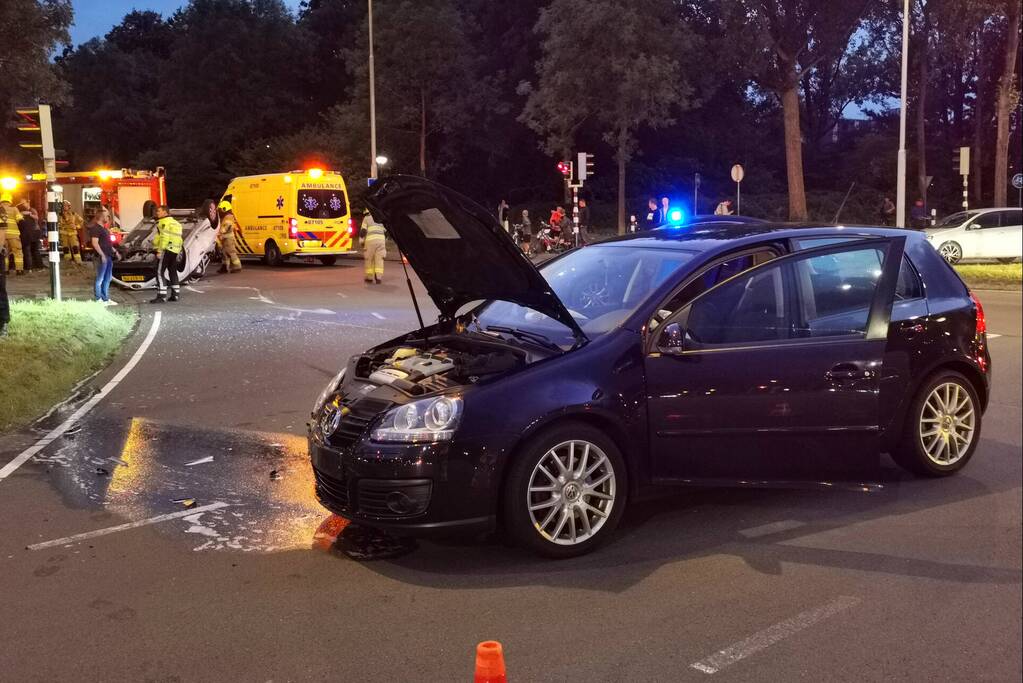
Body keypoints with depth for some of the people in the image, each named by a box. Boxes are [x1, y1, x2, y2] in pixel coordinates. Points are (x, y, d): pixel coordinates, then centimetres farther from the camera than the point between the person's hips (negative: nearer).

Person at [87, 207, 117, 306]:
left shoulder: (103, 228, 18)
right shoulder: (95, 228, -12)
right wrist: (102, 255, -23)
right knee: (100, 279, -5)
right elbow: (95, 243, -20)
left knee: (107, 279, 13)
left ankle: (106, 299, 19)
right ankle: (99, 300, -2)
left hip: (108, 256, 10)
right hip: (101, 257, -10)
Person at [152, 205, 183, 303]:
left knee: (160, 272, -9)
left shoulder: (164, 222, -9)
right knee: (172, 272, 15)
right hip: (174, 250, 10)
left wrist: (159, 251, -20)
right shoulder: (175, 222, 21)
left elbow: (164, 237, -18)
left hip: (166, 250, -10)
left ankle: (161, 296, -15)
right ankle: (175, 294, 17)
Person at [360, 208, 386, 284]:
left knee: (369, 260, 6)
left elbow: (363, 231, 0)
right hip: (381, 240, 3)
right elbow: (385, 232, 22)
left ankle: (369, 277, 10)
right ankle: (378, 277, -8)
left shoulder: (366, 218, 10)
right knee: (379, 260, 2)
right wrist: (385, 242, 32)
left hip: (371, 240, -3)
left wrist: (362, 242, 6)